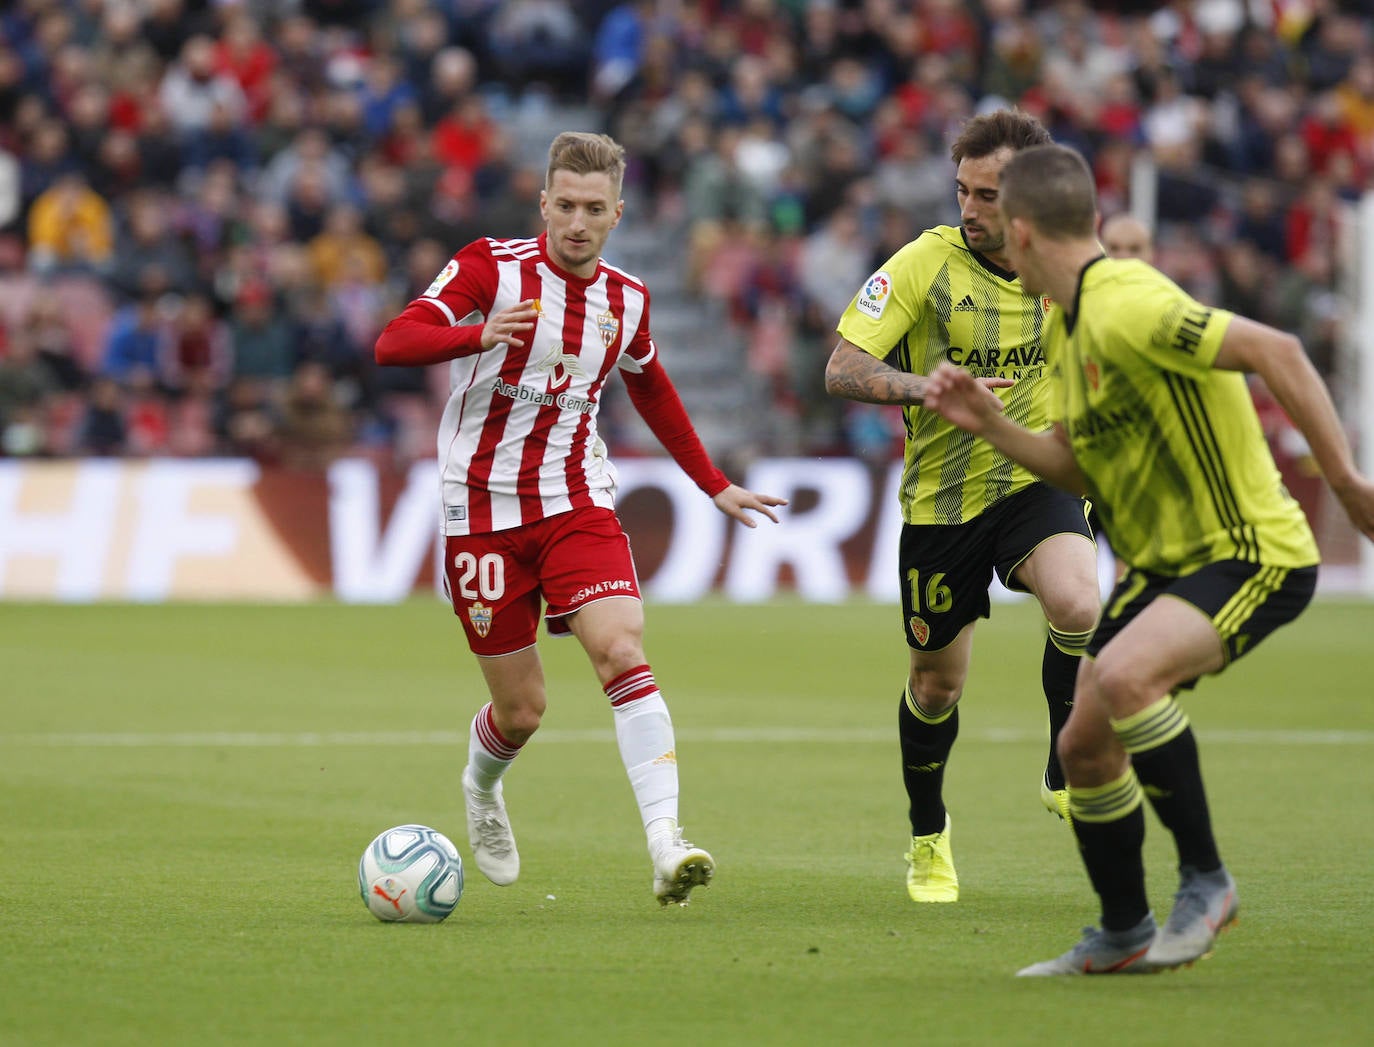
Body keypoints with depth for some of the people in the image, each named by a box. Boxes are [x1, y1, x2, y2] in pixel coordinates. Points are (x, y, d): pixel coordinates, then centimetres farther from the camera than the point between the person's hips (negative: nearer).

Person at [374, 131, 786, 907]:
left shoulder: (626, 300, 5)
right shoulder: (491, 267, -9)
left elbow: (652, 390, 24)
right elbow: (394, 342, -21)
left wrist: (715, 485, 26)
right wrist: (479, 334, -40)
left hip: (578, 502, 2)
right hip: (483, 510, -2)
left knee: (623, 651, -22)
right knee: (522, 709, 2)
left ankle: (667, 843, -29)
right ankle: (481, 789, 39)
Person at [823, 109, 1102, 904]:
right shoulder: (924, 264, -13)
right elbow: (843, 370, -18)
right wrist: (929, 389, -34)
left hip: (1036, 482, 1)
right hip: (942, 498, -1)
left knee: (1079, 607, -30)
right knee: (937, 682, 10)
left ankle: (1067, 774, -7)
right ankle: (929, 835, 38)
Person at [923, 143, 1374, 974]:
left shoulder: (1126, 306, -22)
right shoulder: (1068, 329, 10)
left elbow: (1276, 352, -27)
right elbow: (1080, 469, 17)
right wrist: (988, 424, 4)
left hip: (1253, 557, -10)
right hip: (1164, 563, 10)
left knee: (1121, 678, -33)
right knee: (1085, 745, 9)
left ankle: (1205, 879, -16)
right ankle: (1123, 936, 28)